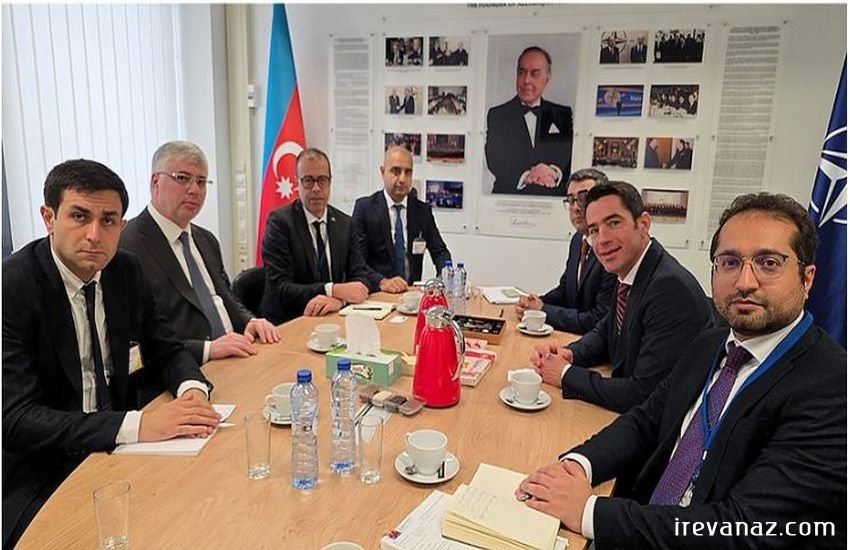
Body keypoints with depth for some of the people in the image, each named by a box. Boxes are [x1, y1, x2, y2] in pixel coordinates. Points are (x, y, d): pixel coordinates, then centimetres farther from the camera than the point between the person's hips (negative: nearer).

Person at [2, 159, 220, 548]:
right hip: (39, 476, -5)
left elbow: (167, 351, 7)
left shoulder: (126, 271, -1)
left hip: (116, 448, 6)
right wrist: (137, 425, -33)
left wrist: (192, 388, -16)